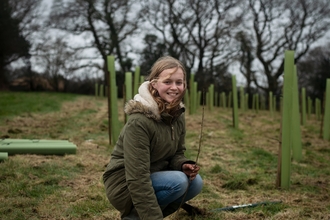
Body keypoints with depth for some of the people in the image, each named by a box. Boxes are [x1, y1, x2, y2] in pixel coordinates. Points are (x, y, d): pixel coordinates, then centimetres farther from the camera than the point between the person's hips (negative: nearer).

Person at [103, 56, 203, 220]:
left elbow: (177, 154, 9)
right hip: (125, 185, -8)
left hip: (154, 178, 8)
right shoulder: (139, 121, -27)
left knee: (195, 182, -10)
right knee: (178, 181, -26)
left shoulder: (177, 115, -1)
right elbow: (137, 178, -30)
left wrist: (184, 165, -16)